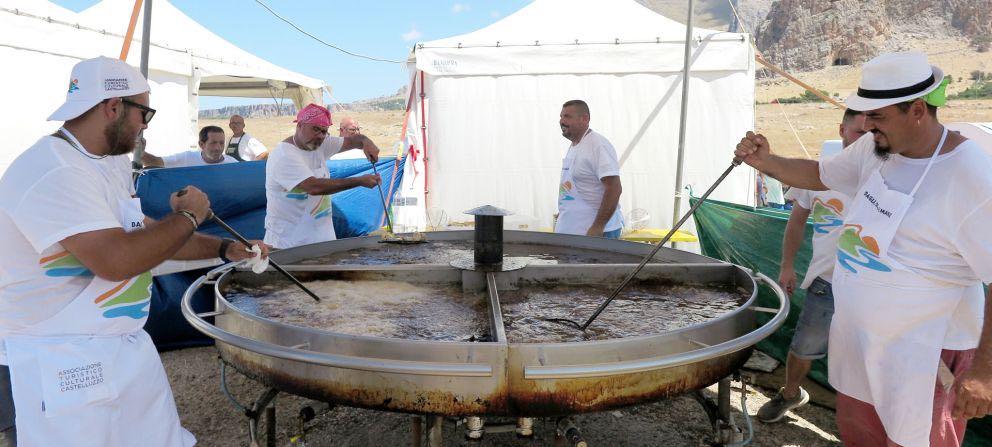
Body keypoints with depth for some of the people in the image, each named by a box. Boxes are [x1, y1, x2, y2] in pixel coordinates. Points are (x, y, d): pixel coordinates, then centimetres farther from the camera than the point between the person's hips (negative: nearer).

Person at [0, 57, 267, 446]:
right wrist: (188, 216, -16)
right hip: (54, 367, -9)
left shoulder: (109, 164, 9)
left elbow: (146, 234, 18)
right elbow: (117, 260, -31)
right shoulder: (53, 173, -23)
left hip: (127, 348, 9)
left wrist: (225, 249, 11)